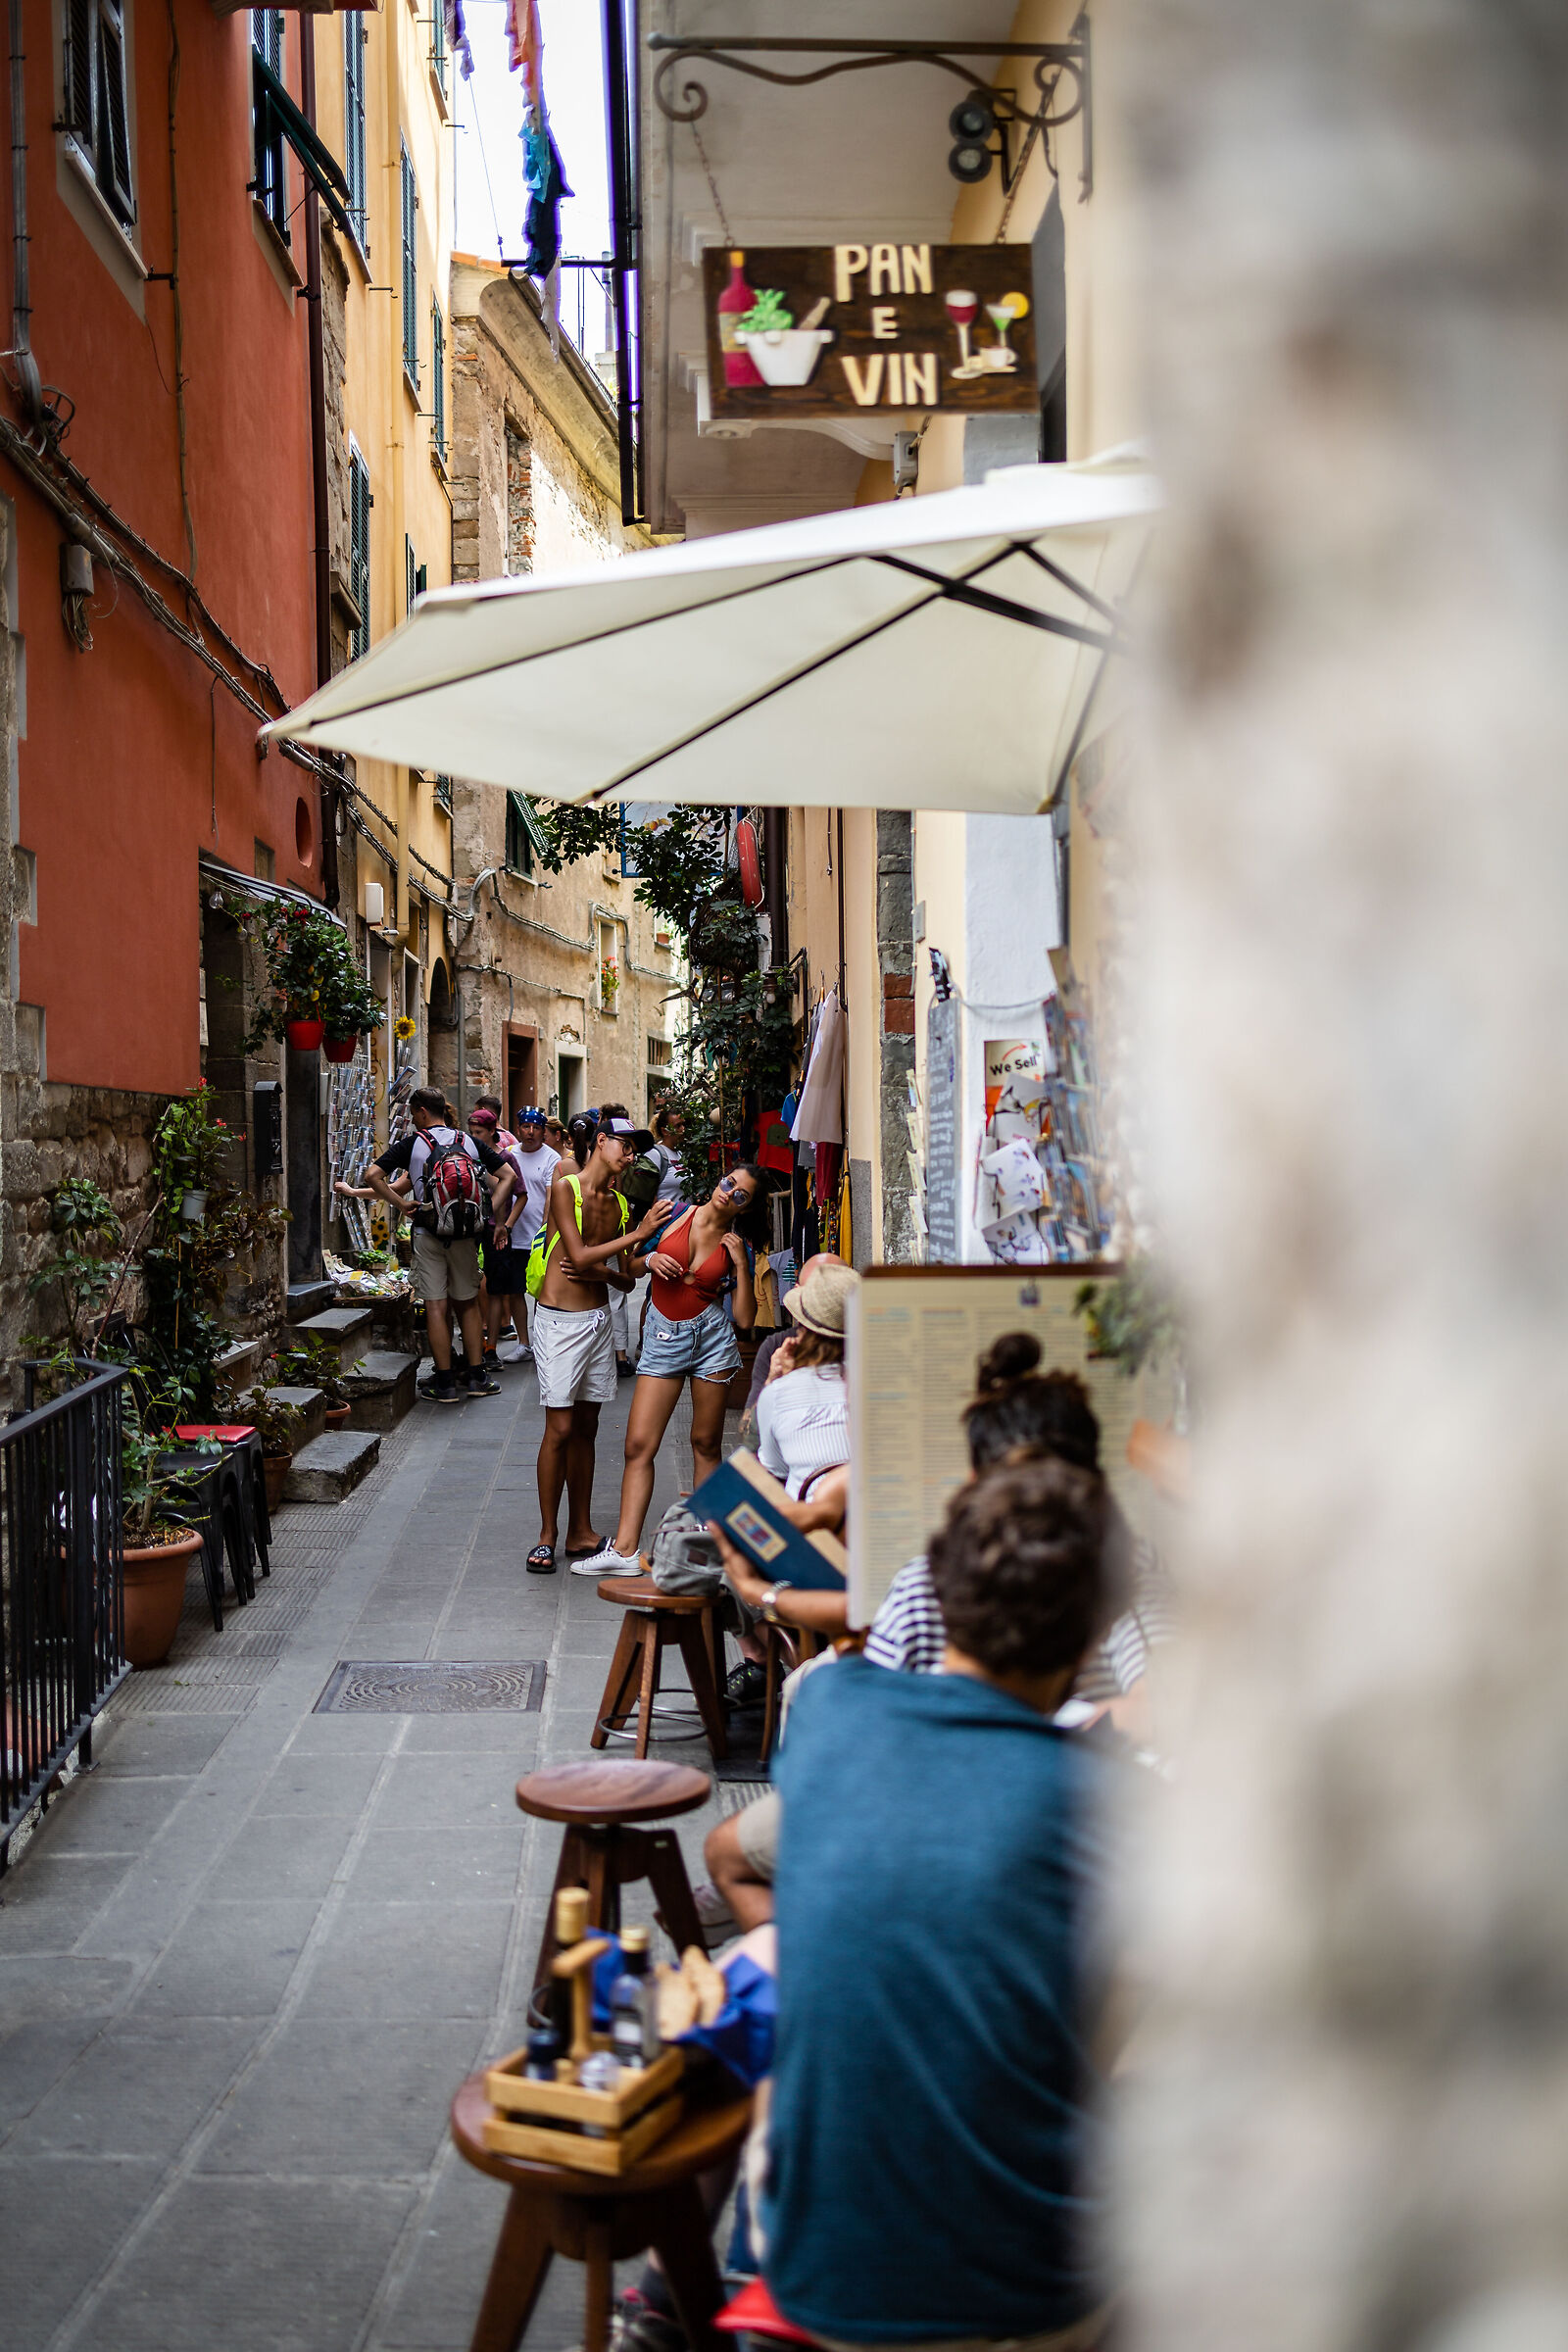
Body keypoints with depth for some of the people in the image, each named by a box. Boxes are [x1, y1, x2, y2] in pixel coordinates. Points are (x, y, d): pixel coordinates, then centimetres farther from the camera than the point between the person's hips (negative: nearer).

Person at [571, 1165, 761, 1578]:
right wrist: (651, 1258, -8)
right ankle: (624, 1549, -4)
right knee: (639, 1445, -5)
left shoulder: (736, 1247, 2)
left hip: (712, 1337, -1)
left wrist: (741, 1266, -10)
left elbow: (746, 1317, -2)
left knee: (706, 1443, 5)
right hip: (663, 1338, 1)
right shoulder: (673, 1213, 2)